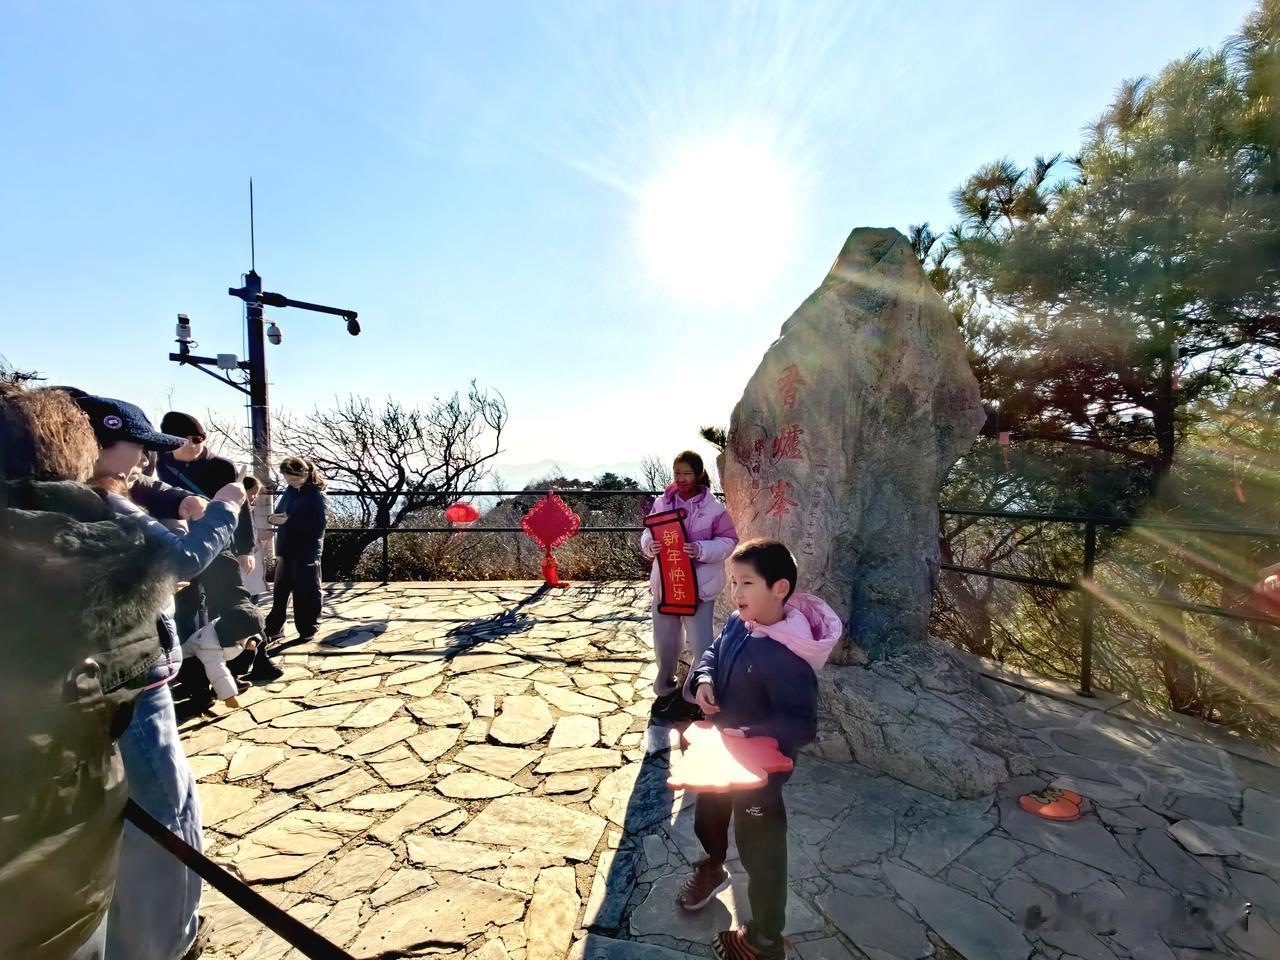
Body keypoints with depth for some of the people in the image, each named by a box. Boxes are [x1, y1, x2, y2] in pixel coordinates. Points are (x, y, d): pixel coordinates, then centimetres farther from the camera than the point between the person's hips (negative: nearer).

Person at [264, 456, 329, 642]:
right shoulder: (290, 492, 10)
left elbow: (320, 524, -18)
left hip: (306, 553, -7)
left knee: (306, 592, 3)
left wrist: (289, 520, -23)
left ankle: (308, 630, 14)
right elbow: (280, 512, 17)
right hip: (286, 550, 7)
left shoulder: (317, 495, -11)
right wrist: (273, 518, -8)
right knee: (280, 590, 12)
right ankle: (274, 628, 22)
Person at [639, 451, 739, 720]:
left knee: (700, 645, -1)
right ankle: (665, 690, 37)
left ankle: (694, 696, 23)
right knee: (664, 641, 14)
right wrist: (650, 544, -16)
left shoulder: (713, 507, -6)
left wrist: (700, 550, -23)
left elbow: (728, 541, -7)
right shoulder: (662, 503, 3)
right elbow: (648, 532, 8)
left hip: (699, 584, -3)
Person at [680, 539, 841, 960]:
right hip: (720, 753, 8)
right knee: (707, 816, 32)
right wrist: (704, 678, -16)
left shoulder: (788, 657, -35)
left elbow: (802, 725, -33)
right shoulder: (738, 623, -12)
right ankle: (712, 867, 65)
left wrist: (750, 736, -38)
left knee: (760, 850, 15)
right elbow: (713, 652, 4)